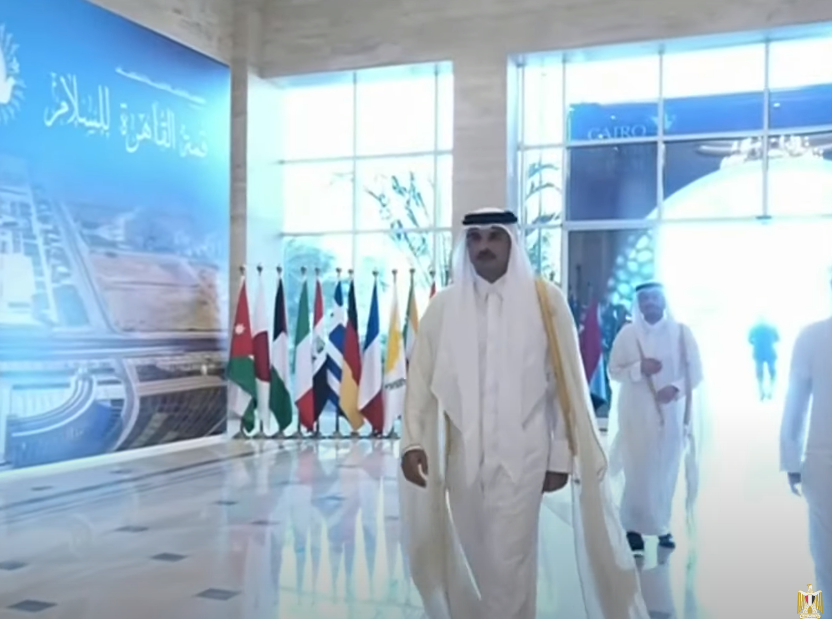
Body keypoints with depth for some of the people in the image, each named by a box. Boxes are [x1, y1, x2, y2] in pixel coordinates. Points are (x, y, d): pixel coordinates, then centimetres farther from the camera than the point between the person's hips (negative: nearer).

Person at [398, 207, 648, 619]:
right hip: (463, 458, 2)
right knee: (474, 564, 13)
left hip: (521, 456, -2)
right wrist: (413, 441, -12)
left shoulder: (546, 301, -1)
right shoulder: (443, 307, 3)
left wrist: (561, 456, -1)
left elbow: (565, 383, 0)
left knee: (509, 565, -2)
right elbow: (421, 377, 0)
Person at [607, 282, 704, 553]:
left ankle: (663, 526, 19)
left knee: (667, 472, 6)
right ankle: (634, 527, 6)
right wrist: (639, 368, -16)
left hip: (672, 412, 1)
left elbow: (696, 371, -1)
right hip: (636, 412, -1)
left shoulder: (682, 332, 0)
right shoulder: (627, 333, 0)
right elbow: (614, 370, 1)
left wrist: (676, 387, -18)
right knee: (638, 471, -4)